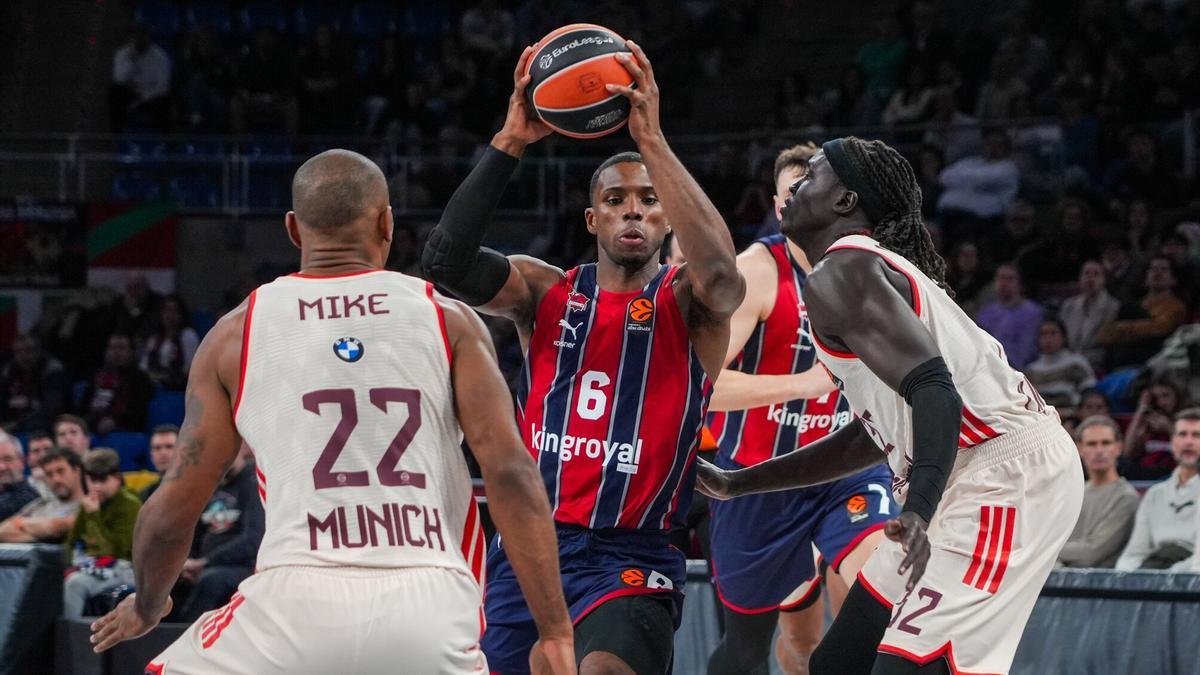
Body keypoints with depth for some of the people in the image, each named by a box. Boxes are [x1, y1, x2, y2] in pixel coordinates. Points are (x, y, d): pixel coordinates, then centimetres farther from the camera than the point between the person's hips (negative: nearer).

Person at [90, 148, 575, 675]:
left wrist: (147, 607, 33)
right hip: (429, 611, 1)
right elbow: (510, 471, -1)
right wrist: (555, 632, -1)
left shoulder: (236, 334, 12)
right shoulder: (448, 320, 11)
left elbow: (175, 509, 13)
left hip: (299, 603, 0)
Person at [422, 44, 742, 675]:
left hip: (628, 559, -4)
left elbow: (720, 271, -25)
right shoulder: (545, 291, 8)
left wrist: (651, 140, -27)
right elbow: (446, 260, -10)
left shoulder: (686, 302, 0)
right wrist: (510, 143, -18)